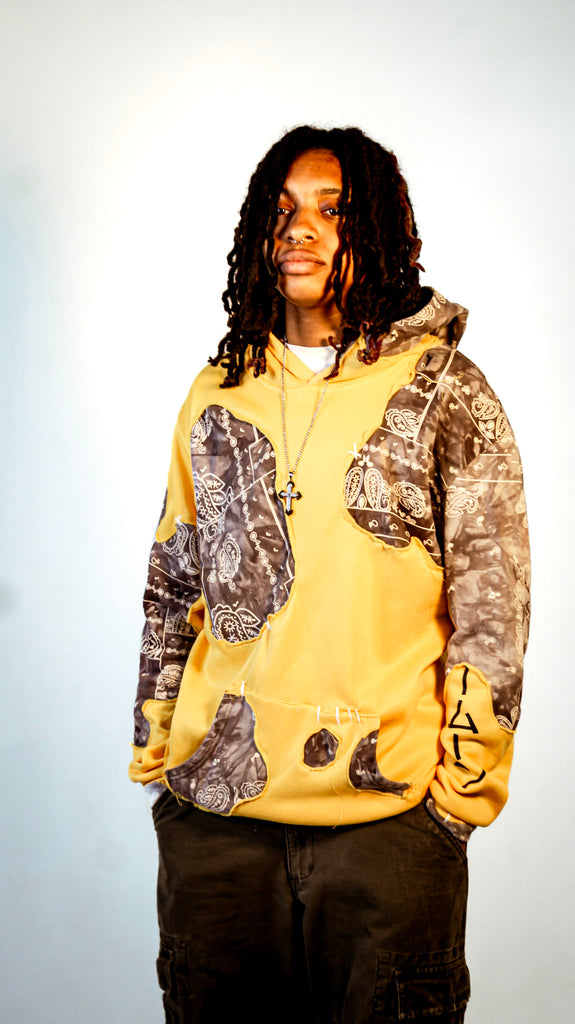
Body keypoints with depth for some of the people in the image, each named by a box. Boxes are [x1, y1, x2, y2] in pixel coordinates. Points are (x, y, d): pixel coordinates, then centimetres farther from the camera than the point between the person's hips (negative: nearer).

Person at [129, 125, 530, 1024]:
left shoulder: (445, 391, -1)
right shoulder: (219, 393, 11)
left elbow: (492, 602, -2)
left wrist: (463, 780, -6)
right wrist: (154, 749, 12)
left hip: (387, 813, -3)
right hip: (211, 813, 4)